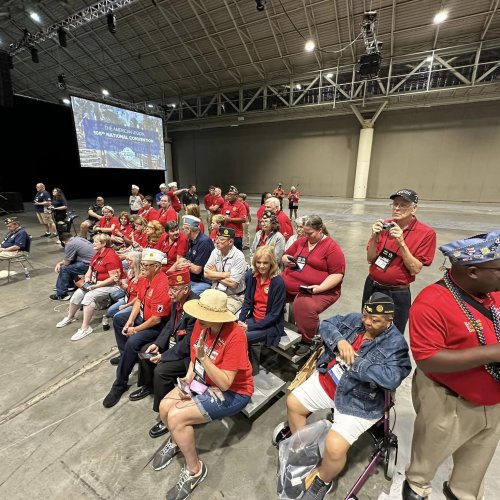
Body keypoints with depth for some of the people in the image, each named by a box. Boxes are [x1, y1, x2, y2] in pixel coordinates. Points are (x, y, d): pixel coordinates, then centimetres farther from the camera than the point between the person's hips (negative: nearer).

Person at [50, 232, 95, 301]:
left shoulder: (70, 244, -12)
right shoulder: (77, 238, 15)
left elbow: (66, 262, -3)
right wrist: (59, 263, 14)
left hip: (89, 265, -10)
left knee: (64, 268, -5)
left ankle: (61, 295, 6)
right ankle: (70, 285, 33)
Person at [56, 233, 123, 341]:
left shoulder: (111, 256, -21)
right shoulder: (98, 253, 8)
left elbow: (113, 278, -24)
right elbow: (90, 268, 17)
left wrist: (96, 286, -22)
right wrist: (87, 278, -4)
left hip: (112, 285, -9)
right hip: (97, 282, 9)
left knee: (90, 296, -27)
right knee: (78, 293, 0)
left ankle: (85, 327, -18)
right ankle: (70, 317, 28)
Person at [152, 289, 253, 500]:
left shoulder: (235, 337, -33)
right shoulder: (201, 323, -12)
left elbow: (225, 383, -30)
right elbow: (194, 355, 6)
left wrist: (204, 358, -39)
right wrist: (188, 378, -10)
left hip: (232, 392, -7)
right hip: (203, 380, 7)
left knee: (176, 417, -17)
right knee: (164, 407, -6)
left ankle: (194, 469, 9)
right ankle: (176, 440, 28)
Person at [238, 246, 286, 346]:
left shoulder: (278, 282, -18)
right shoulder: (251, 277, 0)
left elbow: (275, 314, -16)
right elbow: (247, 302, 4)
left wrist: (250, 327, -18)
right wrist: (240, 321, -13)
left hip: (271, 325, -5)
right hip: (253, 318, 6)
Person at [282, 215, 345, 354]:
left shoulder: (332, 247, -6)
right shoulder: (301, 241, 13)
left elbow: (337, 274, -10)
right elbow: (286, 256, 25)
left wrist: (319, 288, -23)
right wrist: (286, 260, 0)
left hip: (320, 290, -6)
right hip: (288, 284, 6)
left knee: (304, 306, -33)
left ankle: (306, 340, -7)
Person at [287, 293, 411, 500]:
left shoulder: (395, 343, -17)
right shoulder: (355, 319, -1)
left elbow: (391, 378, -30)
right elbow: (327, 325, 0)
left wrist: (354, 362, -26)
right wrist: (340, 341, -20)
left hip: (358, 401, -6)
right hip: (327, 380, 6)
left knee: (334, 446, -18)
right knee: (293, 403, 7)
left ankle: (322, 480, 18)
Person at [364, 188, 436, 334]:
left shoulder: (426, 233, -11)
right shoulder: (384, 225, -2)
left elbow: (415, 270, -14)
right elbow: (370, 259, -1)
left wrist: (401, 243, -25)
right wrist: (374, 237, -17)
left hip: (397, 294, -3)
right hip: (371, 286, 4)